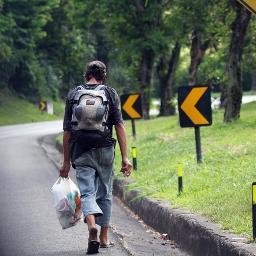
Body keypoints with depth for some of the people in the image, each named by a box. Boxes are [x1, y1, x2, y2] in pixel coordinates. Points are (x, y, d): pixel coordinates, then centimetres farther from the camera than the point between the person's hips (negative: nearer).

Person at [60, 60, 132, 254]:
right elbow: (119, 126, -5)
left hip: (81, 152, 0)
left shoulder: (73, 95, 5)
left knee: (87, 193, -2)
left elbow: (67, 131, 4)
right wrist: (125, 157, -4)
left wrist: (66, 162, 9)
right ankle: (104, 236, 20)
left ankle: (92, 226, -29)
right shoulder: (110, 93, 2)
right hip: (105, 150, 0)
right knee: (105, 193, 14)